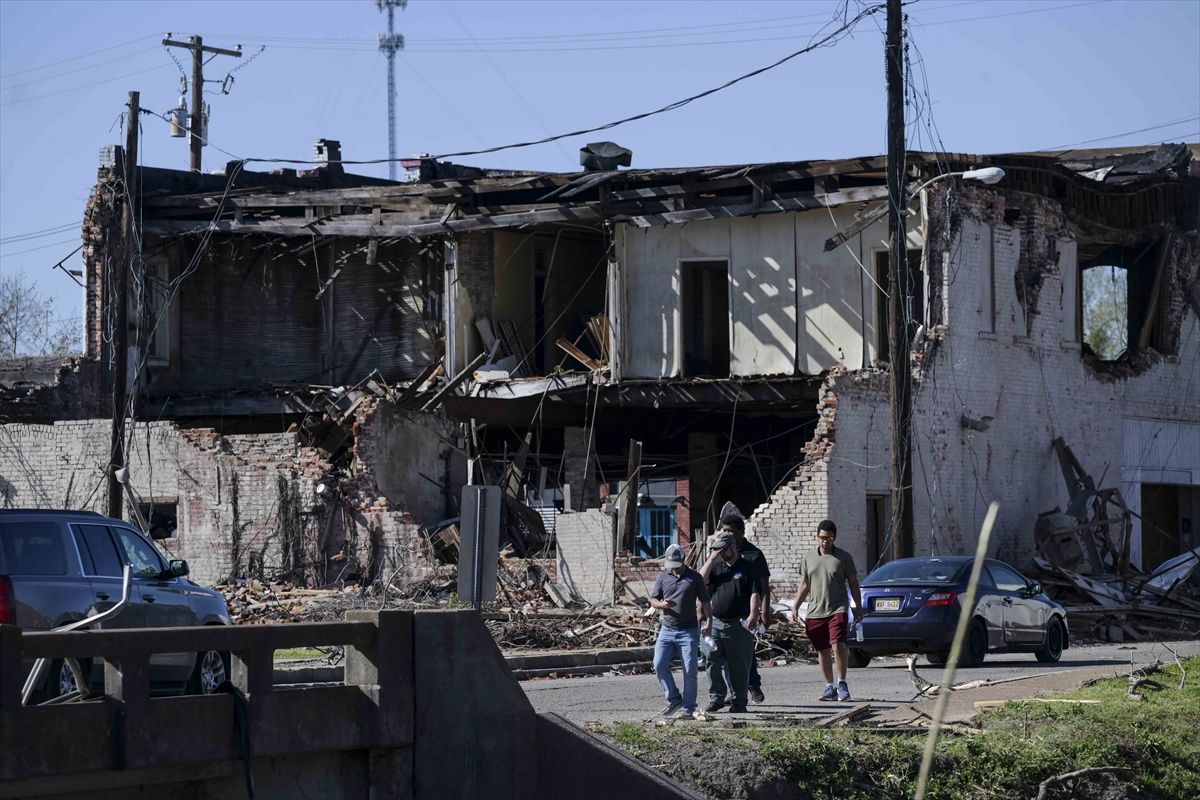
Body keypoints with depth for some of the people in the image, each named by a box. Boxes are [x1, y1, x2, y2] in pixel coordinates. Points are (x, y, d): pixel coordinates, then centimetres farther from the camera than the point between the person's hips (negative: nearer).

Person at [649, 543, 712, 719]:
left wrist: (708, 620, -10)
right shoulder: (663, 577, 10)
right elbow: (653, 600, 10)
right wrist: (662, 604, -13)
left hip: (688, 631, -2)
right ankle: (673, 700, 7)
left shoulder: (695, 577, 4)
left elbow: (705, 602, 4)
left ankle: (688, 708, 2)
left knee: (689, 671, -4)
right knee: (659, 665, -9)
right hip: (667, 630, 2)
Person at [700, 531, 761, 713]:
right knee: (713, 663, 1)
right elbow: (701, 580, -1)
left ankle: (739, 701, 9)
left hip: (738, 624, -4)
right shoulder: (716, 567, 14)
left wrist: (753, 614, -17)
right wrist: (711, 559, -5)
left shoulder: (747, 568, 1)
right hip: (716, 622, 4)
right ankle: (716, 698, 10)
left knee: (739, 665, 1)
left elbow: (754, 593, -4)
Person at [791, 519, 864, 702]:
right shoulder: (808, 558, 11)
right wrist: (795, 606, 9)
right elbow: (804, 585, 17)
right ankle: (829, 687, 16)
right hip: (815, 612, 3)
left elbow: (853, 584, 7)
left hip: (837, 609, -3)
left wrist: (859, 609, 4)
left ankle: (842, 684, -5)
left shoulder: (844, 558, 3)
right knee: (823, 651, 7)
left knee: (838, 645, -18)